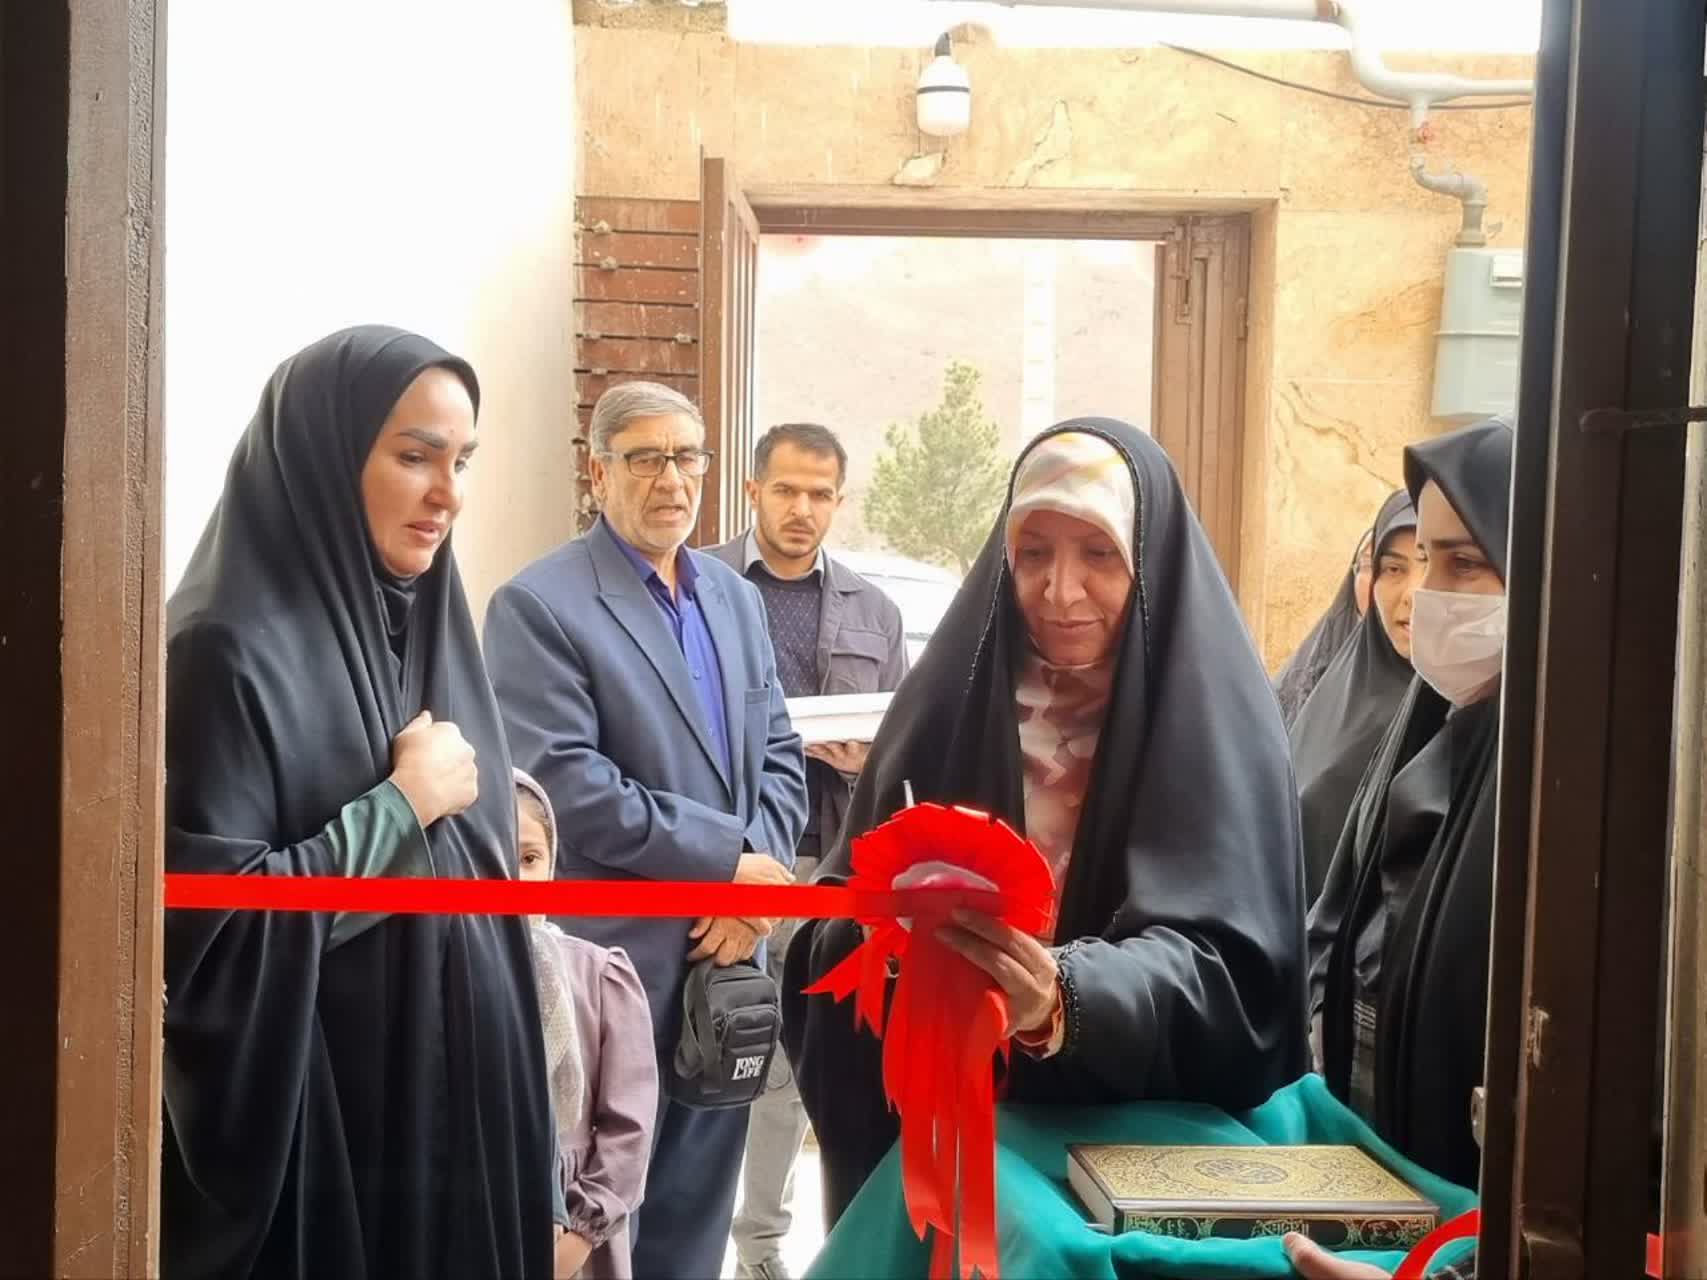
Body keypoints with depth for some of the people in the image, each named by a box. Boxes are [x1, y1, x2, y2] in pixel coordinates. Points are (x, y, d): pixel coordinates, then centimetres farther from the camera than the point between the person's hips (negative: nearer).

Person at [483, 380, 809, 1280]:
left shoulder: (735, 597, 12)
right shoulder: (538, 606, -10)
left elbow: (778, 757, 11)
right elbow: (567, 789, -19)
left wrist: (753, 882, -7)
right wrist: (730, 861, -16)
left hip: (723, 953, 6)